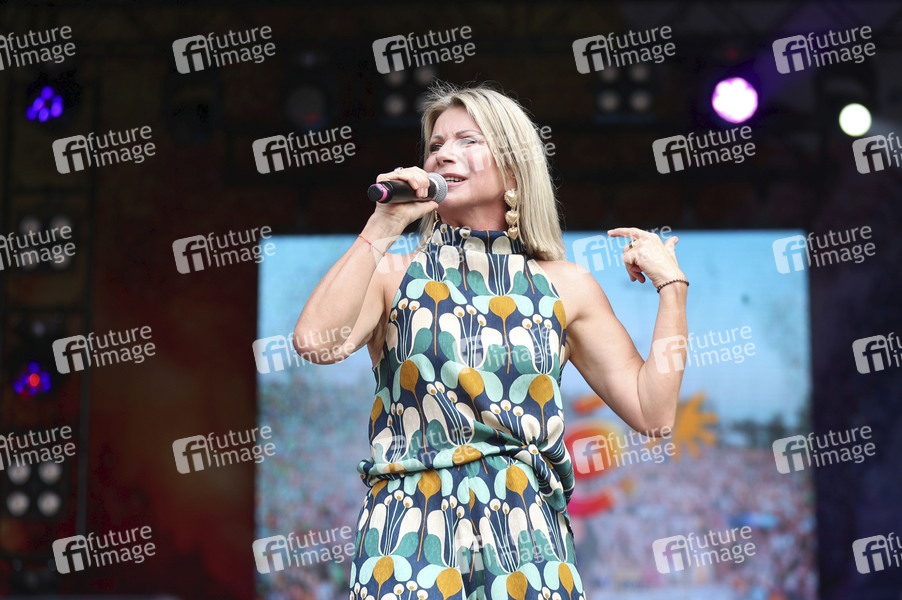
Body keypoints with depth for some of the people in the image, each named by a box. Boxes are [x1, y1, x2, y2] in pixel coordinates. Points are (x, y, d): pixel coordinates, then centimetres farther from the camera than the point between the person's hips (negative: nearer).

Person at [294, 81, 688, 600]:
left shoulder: (566, 287, 12)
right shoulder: (392, 277, 8)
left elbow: (654, 412, 8)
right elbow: (316, 341, -14)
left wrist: (671, 286, 7)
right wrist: (383, 227, -8)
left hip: (527, 542, 2)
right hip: (411, 538, -1)